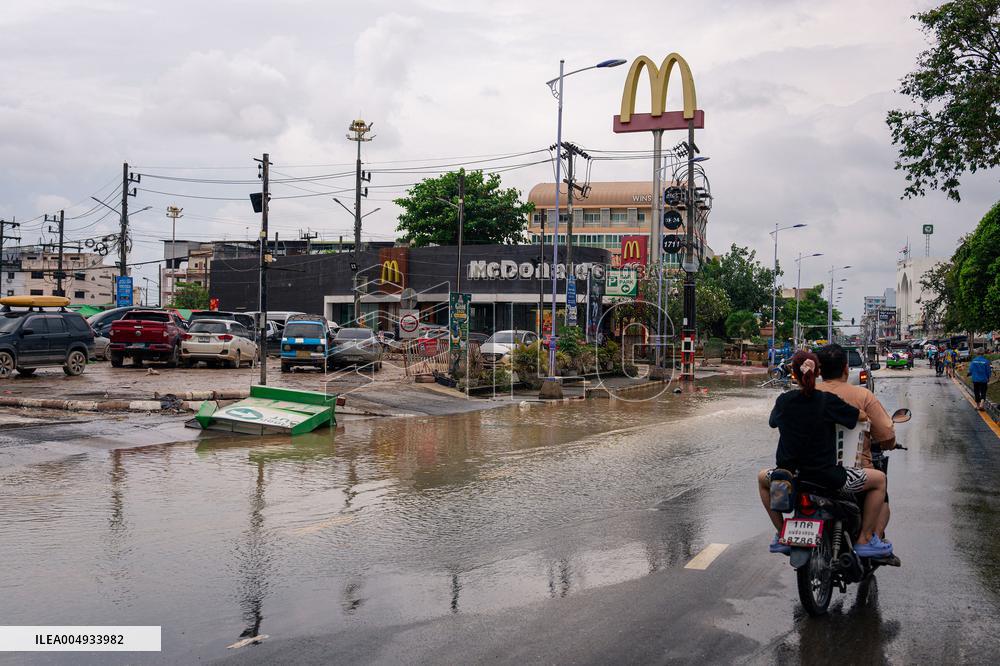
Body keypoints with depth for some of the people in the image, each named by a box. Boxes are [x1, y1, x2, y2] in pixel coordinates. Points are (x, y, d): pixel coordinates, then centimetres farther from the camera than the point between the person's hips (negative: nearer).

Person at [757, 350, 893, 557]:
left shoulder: (783, 400, 1)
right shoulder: (827, 400, -10)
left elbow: (773, 422, 20)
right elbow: (862, 416, -1)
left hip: (788, 476, 4)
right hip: (825, 476, -3)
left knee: (762, 478, 36)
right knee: (879, 479, 14)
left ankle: (782, 536, 30)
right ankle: (865, 539, 11)